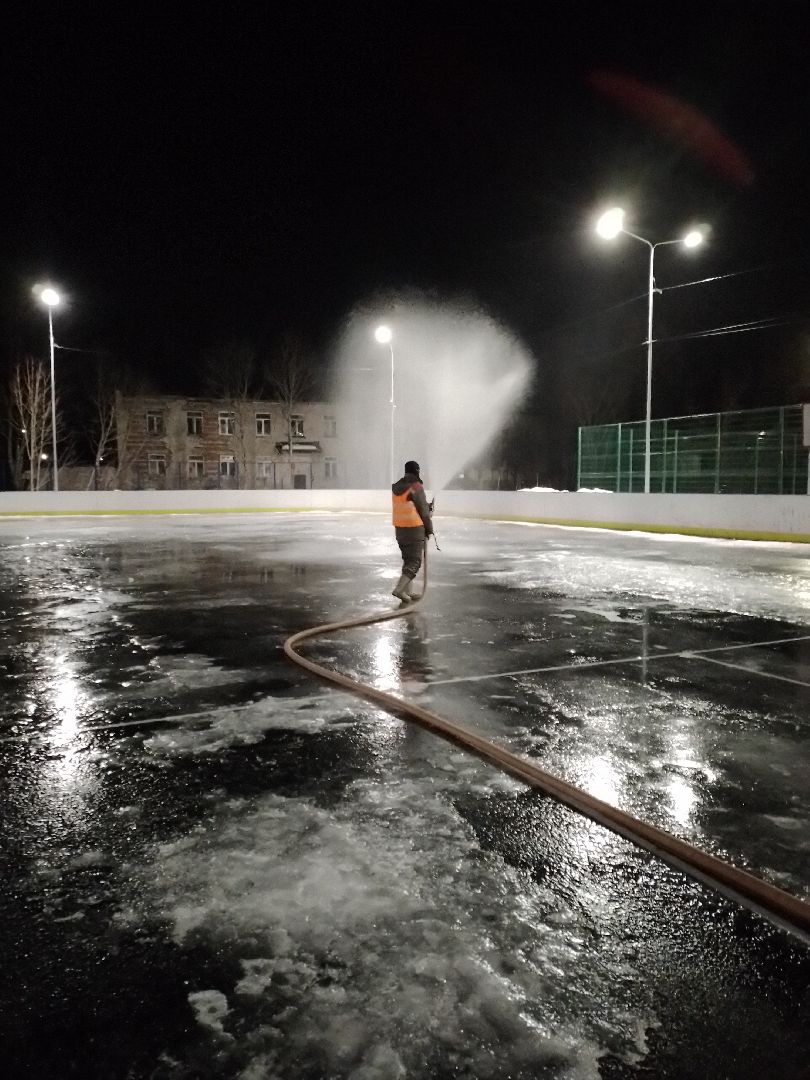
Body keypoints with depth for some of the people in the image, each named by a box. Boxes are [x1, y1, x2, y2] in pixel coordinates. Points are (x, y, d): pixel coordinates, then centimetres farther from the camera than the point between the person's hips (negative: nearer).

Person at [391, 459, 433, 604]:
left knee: (407, 559, 17)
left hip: (399, 528, 7)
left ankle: (406, 591, 18)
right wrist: (429, 529, 2)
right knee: (415, 561, -2)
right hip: (415, 528, -7)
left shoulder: (396, 487, 7)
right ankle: (399, 589, -16)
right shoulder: (416, 487, -14)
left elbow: (404, 506, 10)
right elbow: (423, 511, -10)